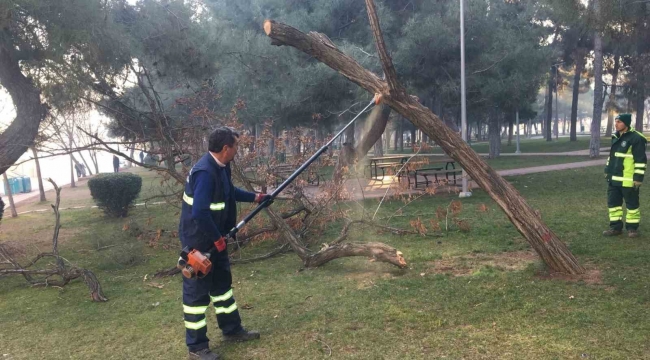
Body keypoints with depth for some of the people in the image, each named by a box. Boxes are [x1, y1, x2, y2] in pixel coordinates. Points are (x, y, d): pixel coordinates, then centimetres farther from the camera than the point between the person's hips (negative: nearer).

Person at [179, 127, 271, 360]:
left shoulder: (221, 167, 4)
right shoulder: (205, 172, -28)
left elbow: (230, 192, 23)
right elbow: (200, 213, -32)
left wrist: (254, 197, 21)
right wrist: (217, 238, -22)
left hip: (214, 239, 10)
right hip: (199, 242, -10)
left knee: (222, 282, 20)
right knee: (197, 292, 2)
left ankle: (232, 330, 36)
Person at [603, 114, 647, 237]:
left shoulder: (636, 138, -13)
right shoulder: (616, 137, 12)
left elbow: (641, 160, -14)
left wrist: (638, 177, -16)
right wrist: (607, 170, 21)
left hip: (628, 180, -8)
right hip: (614, 179, 8)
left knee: (632, 204, 6)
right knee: (613, 202, 11)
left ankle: (632, 227, 18)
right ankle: (616, 227, 20)